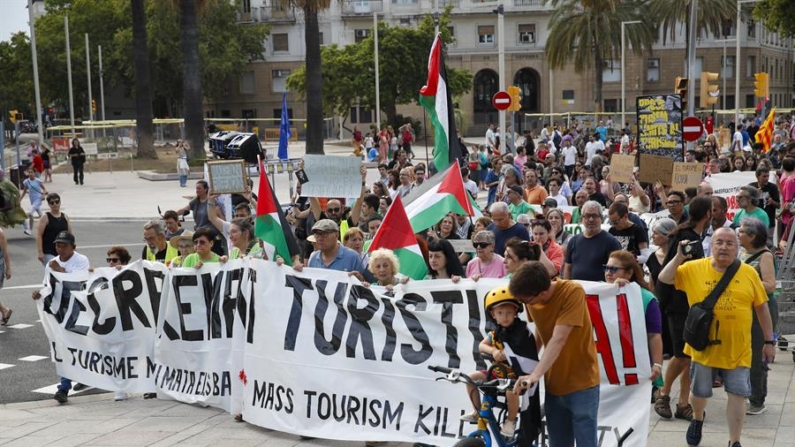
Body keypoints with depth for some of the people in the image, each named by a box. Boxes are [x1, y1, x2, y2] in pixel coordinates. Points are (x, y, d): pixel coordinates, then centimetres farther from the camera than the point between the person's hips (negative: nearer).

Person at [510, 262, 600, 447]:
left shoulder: (573, 292, -22)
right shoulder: (532, 296, -5)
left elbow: (558, 340, -28)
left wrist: (535, 375, -35)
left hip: (581, 382, -5)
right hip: (553, 384, 6)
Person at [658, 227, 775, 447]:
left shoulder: (749, 273, -3)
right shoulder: (694, 268, -4)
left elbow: (762, 307, 4)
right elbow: (664, 278, -4)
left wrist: (769, 341, 5)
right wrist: (679, 257, -17)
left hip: (737, 349, 0)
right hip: (703, 346, 0)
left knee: (737, 393, 0)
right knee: (699, 391, 15)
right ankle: (697, 419, 47)